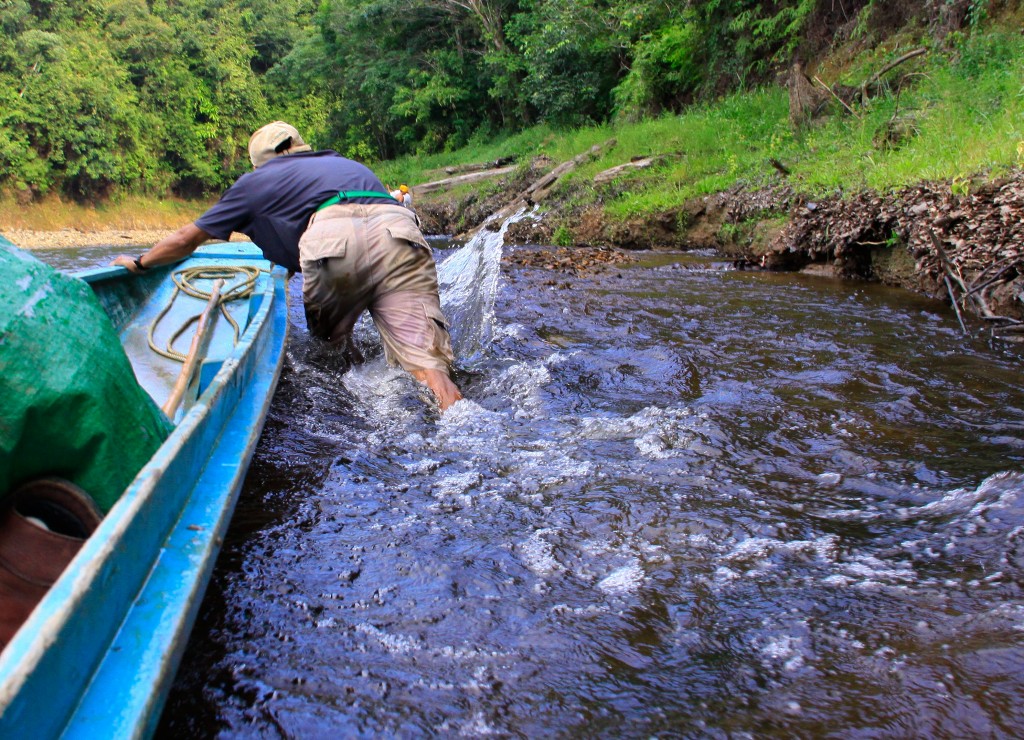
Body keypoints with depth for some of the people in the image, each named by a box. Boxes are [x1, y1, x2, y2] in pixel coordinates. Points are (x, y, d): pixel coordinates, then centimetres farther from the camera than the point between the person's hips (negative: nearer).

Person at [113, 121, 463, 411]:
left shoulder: (257, 180, 30)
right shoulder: (346, 162, 43)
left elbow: (184, 240, 38)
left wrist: (139, 263, 58)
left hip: (335, 238, -3)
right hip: (401, 233, 4)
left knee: (328, 344, 22)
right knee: (425, 360, -9)